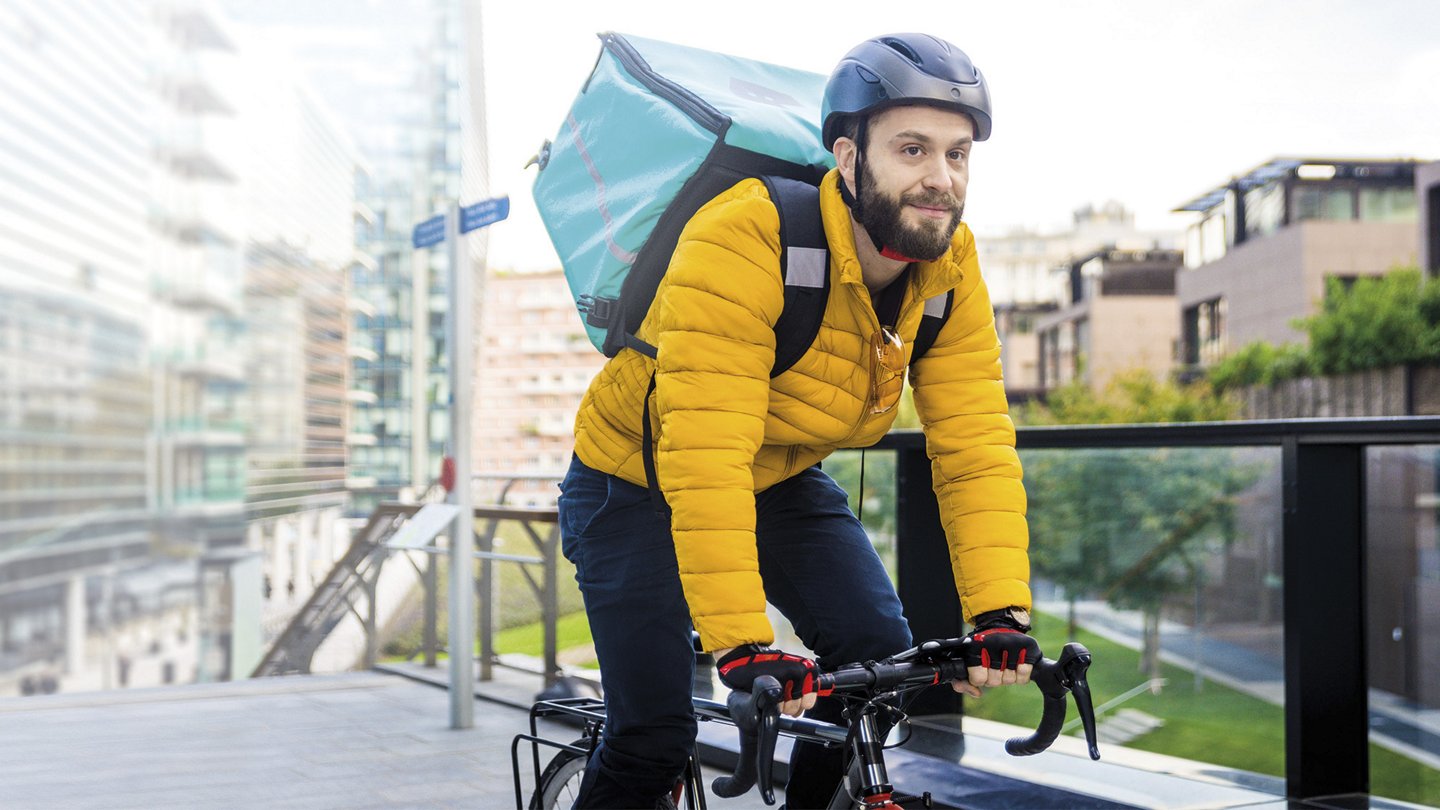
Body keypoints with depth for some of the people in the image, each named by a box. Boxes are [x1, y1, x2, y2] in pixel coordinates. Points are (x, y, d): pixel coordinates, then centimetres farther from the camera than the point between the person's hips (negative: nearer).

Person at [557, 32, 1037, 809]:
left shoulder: (949, 268, -14)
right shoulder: (743, 241, -35)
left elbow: (976, 447, -18)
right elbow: (705, 459, -41)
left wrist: (1001, 611, -29)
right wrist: (742, 646, -45)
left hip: (784, 480, 6)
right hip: (641, 480, -5)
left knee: (881, 658, -10)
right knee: (654, 735, -11)